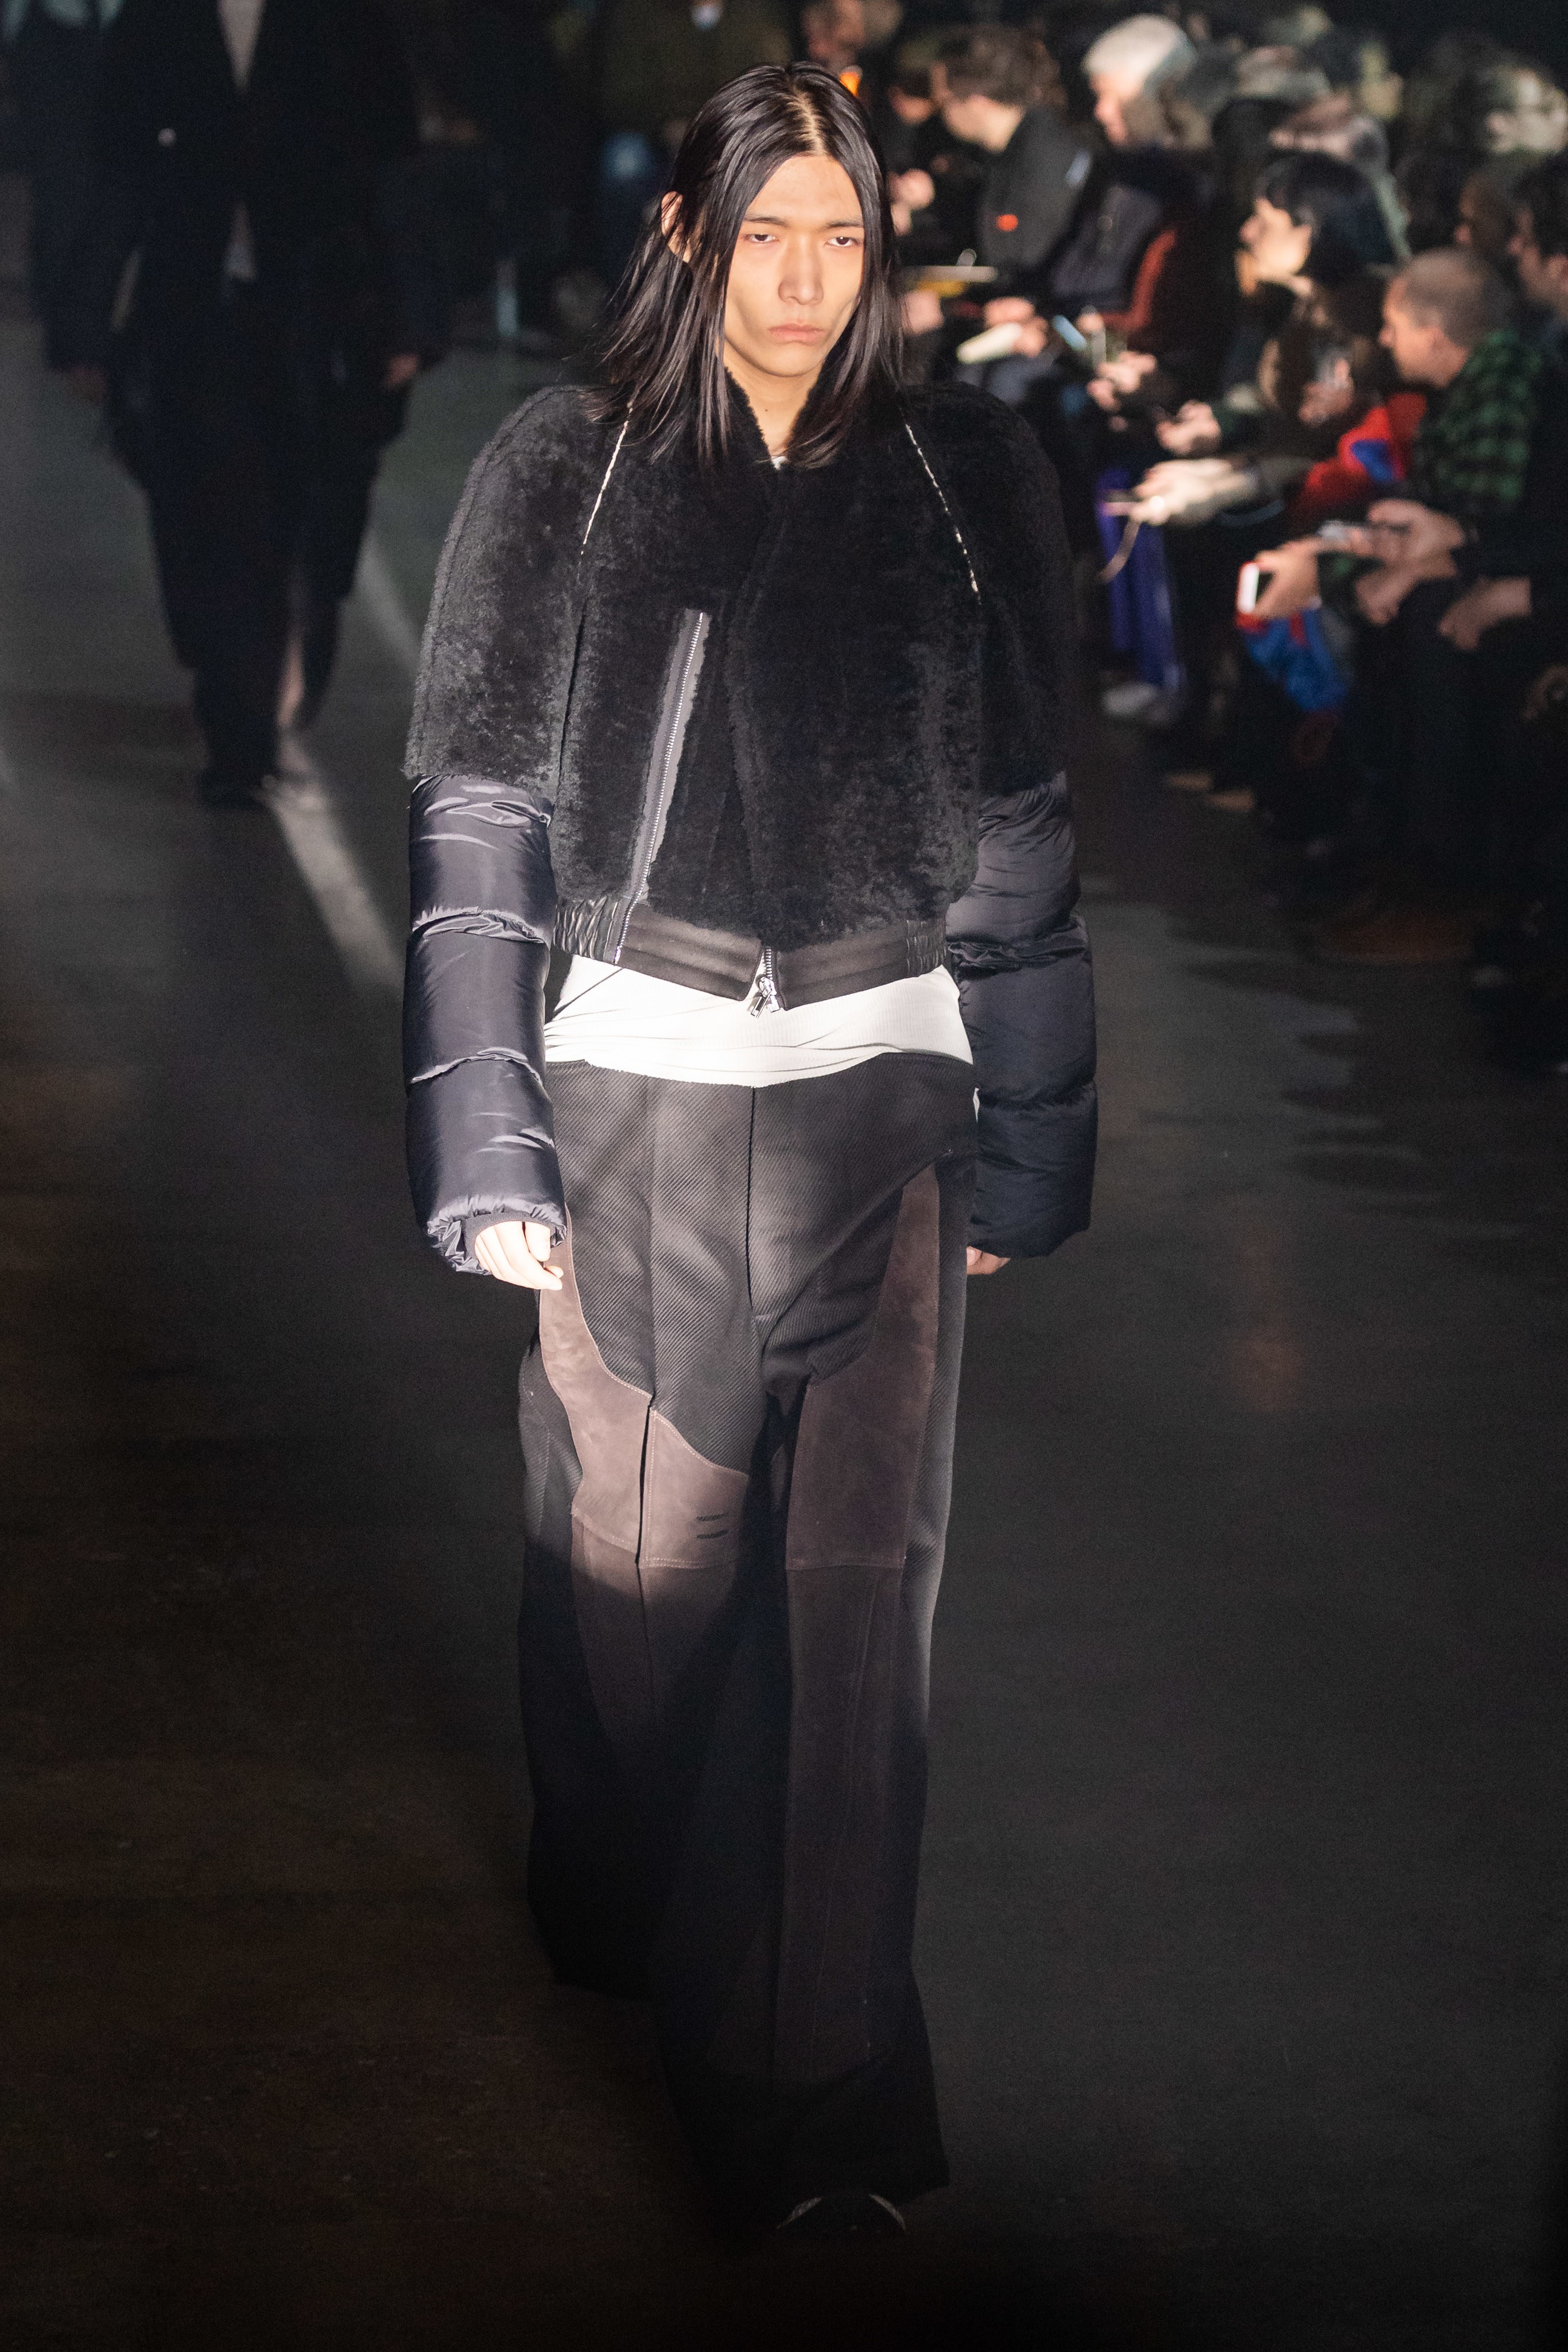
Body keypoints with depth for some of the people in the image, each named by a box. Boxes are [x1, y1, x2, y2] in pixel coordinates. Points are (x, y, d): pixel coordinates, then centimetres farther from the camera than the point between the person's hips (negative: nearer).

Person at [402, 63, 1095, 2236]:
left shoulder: (967, 481, 4)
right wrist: (490, 1149, -6)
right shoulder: (567, 475, 0)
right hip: (637, 1091, 0)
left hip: (879, 1102, 1)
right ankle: (622, 1929, 35)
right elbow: (478, 829, -2)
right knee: (638, 1551, 8)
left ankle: (823, 2081, 6)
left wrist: (1025, 1145, 3)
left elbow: (1021, 831, 6)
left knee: (858, 1586, -1)